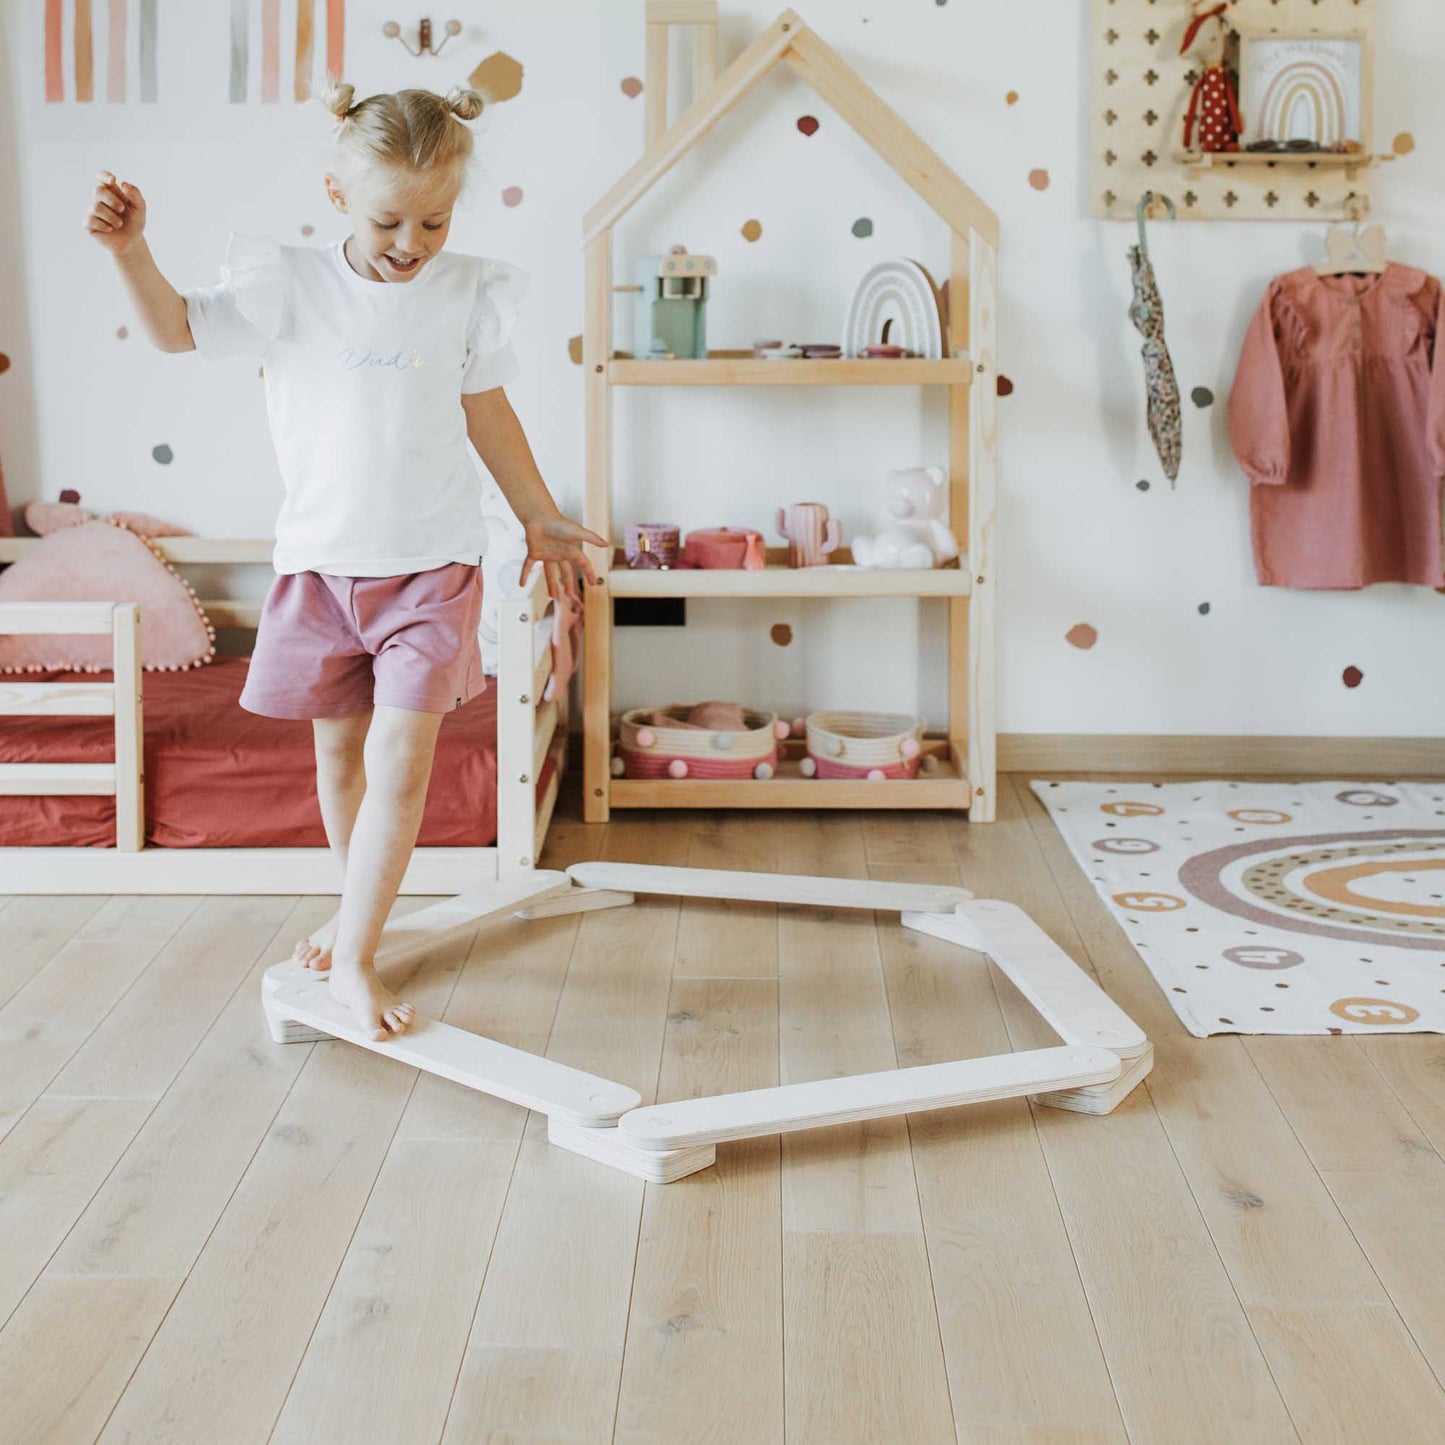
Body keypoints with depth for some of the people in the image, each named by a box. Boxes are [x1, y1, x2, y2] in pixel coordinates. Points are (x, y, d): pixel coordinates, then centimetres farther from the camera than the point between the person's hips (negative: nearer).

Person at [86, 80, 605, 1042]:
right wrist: (131, 249, -16)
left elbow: (489, 414, 10)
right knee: (338, 748, 13)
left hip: (433, 565, -1)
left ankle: (354, 957, -1)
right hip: (321, 560, 1)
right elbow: (178, 328, 1)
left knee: (399, 757, -7)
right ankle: (360, 906, 35)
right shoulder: (293, 288, -3)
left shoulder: (469, 295, -1)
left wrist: (541, 520, 15)